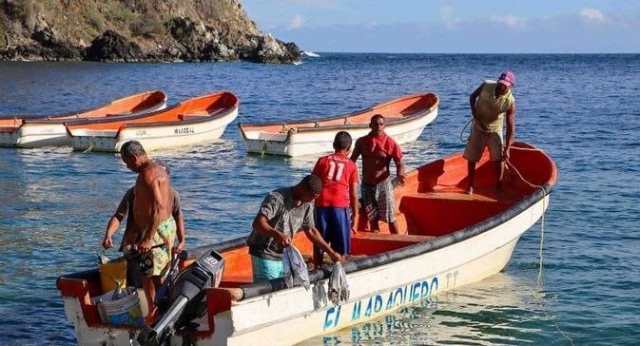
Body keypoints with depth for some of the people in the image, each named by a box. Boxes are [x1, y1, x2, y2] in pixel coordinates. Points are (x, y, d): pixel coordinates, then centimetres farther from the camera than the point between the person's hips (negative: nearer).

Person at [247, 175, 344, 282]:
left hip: (284, 256, 7)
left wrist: (331, 253, 11)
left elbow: (311, 231, 14)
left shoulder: (307, 205, 3)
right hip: (265, 256, -7)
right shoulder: (276, 198, -20)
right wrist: (277, 234, -49)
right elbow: (258, 223, -31)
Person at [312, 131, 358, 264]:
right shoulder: (351, 165, 8)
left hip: (322, 205, 1)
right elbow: (353, 194, 6)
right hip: (341, 207, -1)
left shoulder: (322, 161, 11)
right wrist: (355, 215, 12)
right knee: (341, 250, 6)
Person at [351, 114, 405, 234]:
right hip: (366, 185, 3)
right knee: (372, 219, 8)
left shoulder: (390, 143, -9)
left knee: (390, 218, -1)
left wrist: (400, 174, -27)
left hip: (383, 184, -3)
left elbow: (399, 163, -7)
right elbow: (352, 160, 11)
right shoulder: (362, 142, 1)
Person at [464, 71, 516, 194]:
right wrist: (474, 111, -16)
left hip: (495, 130, -2)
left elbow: (511, 127, -21)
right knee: (471, 157, 4)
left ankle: (499, 186, 6)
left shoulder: (510, 102, -24)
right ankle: (470, 186, 20)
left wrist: (507, 149, -25)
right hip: (478, 128, 2)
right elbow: (472, 96, 0)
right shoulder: (486, 85, -19)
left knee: (498, 158, -11)